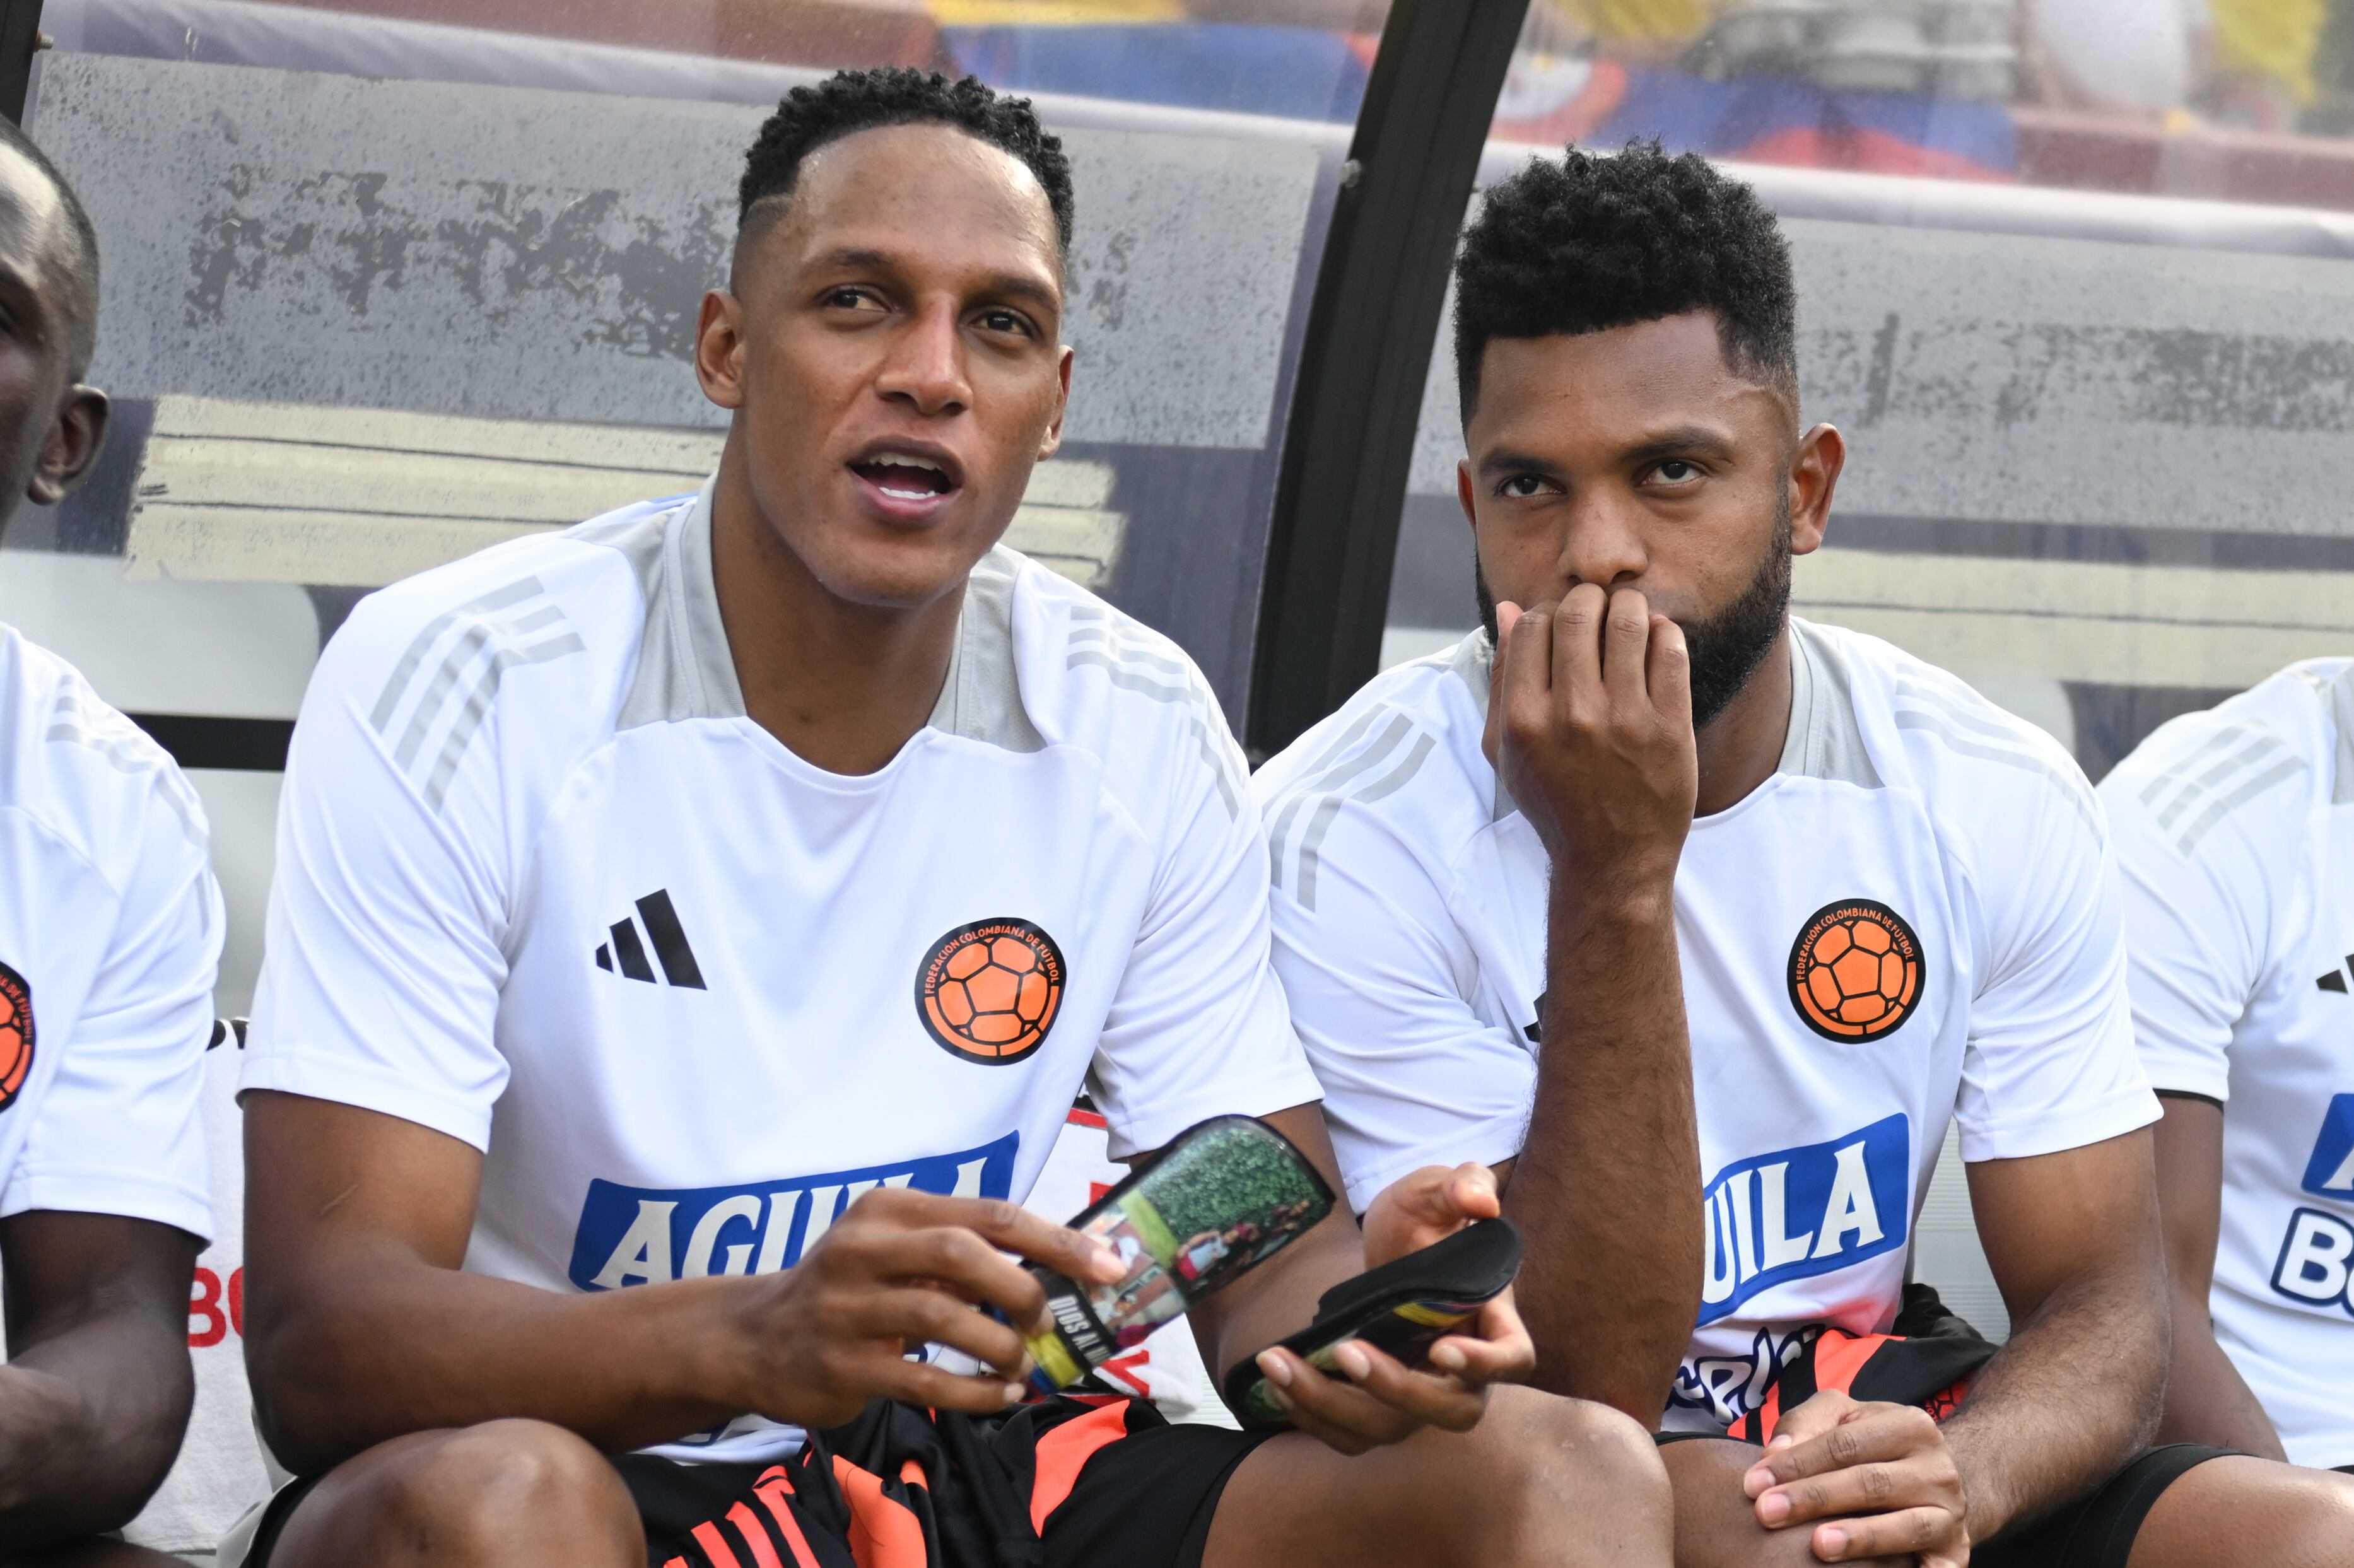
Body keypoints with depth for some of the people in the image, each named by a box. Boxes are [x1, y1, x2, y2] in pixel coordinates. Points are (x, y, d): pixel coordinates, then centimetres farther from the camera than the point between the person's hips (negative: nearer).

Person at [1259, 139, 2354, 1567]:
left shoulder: (1999, 806, -4)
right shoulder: (1349, 840, -16)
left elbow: (2103, 1307, 0)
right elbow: (1571, 1384, -20)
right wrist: (1613, 877, -29)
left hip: (1866, 1412, 5)